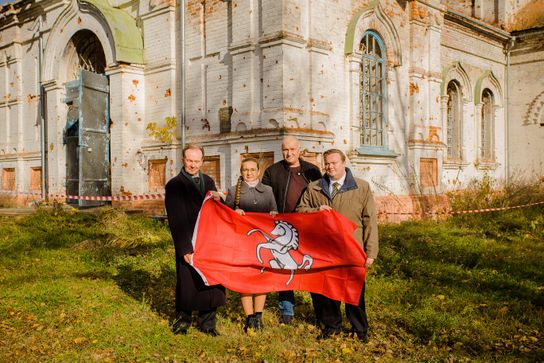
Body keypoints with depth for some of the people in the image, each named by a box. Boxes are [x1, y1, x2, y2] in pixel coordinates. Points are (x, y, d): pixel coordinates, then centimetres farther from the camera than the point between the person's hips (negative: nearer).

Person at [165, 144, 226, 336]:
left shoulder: (208, 182, 13)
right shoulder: (174, 185, -3)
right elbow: (175, 220, -8)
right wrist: (185, 248, -13)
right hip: (188, 243, -4)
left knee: (210, 281, 5)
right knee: (187, 283, 3)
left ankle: (207, 322, 19)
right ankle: (183, 318, 25)